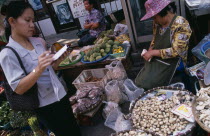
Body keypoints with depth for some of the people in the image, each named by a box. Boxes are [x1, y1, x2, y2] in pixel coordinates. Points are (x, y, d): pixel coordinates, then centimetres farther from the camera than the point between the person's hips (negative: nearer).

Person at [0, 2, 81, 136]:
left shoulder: (39, 42, 0)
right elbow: (18, 88, -19)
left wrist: (59, 60, -9)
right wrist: (38, 69, -33)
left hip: (61, 95, 6)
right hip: (45, 106, -5)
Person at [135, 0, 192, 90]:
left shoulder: (181, 25, -18)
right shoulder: (157, 23, 4)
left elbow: (175, 51, -22)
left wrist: (153, 52, -19)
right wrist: (150, 51, -2)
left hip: (169, 62, -6)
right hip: (154, 59, 7)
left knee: (148, 84, -16)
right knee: (139, 82, -6)